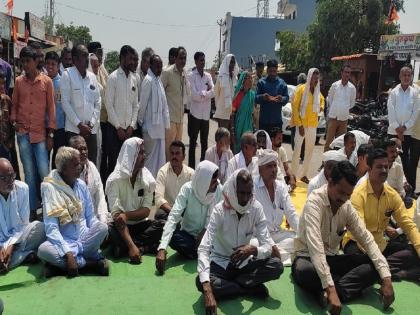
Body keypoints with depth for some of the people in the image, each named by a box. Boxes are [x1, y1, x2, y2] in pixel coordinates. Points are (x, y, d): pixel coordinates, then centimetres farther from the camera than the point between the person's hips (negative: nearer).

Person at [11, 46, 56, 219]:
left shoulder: (46, 81, 0)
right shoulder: (18, 81, 7)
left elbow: (51, 107, 1)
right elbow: (14, 104, 16)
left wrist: (50, 134, -2)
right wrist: (14, 121, -1)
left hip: (40, 133, -2)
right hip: (23, 133, 2)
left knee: (44, 172, -6)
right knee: (29, 174, 7)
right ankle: (32, 209, 16)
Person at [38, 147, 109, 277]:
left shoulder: (81, 185, 4)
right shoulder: (50, 187, -11)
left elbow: (90, 217, 8)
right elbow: (51, 227, -17)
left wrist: (98, 237, -13)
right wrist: (68, 253, -28)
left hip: (84, 238, 3)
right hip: (63, 241, -3)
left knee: (102, 227, -27)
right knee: (43, 249, -34)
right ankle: (92, 263, -22)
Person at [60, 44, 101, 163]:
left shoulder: (92, 76, 10)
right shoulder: (67, 75, -3)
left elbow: (98, 102, 11)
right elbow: (65, 102, -8)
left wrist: (91, 122, -1)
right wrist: (79, 124, -10)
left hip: (91, 129, 4)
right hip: (73, 129, -4)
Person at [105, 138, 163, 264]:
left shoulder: (148, 179, -2)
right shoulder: (115, 179, -14)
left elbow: (146, 211, -5)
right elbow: (116, 215, -22)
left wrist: (126, 215, -27)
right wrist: (132, 246, -34)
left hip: (140, 224, 4)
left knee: (163, 226, -25)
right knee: (109, 231, -36)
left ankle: (124, 247, -20)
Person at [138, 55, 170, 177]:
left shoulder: (158, 80, 13)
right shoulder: (148, 80, -13)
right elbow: (143, 103, -12)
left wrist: (165, 124, 12)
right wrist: (140, 121, -5)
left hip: (159, 125, 8)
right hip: (151, 125, -8)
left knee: (159, 157, 13)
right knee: (151, 157, -2)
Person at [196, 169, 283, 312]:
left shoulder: (256, 208, -15)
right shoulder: (219, 210, -23)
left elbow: (267, 246, -16)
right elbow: (203, 249, -31)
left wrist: (253, 250, -42)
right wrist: (208, 291, -44)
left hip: (244, 263, 2)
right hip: (221, 263, -2)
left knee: (277, 266, -23)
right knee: (201, 282, -32)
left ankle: (225, 285, -16)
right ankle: (251, 288, -16)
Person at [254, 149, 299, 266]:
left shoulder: (281, 186, 5)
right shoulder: (252, 187, -14)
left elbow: (292, 215, 2)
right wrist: (271, 244, -29)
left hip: (277, 233, 6)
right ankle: (285, 257, -18)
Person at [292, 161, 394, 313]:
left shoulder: (347, 206, -2)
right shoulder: (314, 202, -23)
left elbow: (366, 239, -4)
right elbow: (315, 246, -35)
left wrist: (386, 277, -17)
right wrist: (330, 288, -43)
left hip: (332, 258, 6)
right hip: (308, 258, -6)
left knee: (375, 265, -15)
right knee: (303, 271, -41)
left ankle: (335, 292, -27)